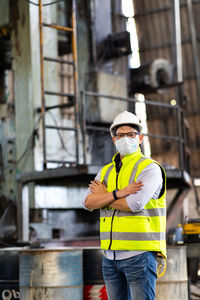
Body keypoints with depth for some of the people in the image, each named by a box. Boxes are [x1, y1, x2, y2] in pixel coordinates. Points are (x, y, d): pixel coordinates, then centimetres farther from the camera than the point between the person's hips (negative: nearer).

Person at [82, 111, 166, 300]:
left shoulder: (150, 168, -3)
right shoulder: (106, 171, 16)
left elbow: (134, 204, -17)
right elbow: (88, 202, 1)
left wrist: (104, 195, -2)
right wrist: (118, 193, -14)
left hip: (139, 254, -6)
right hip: (110, 255, 6)